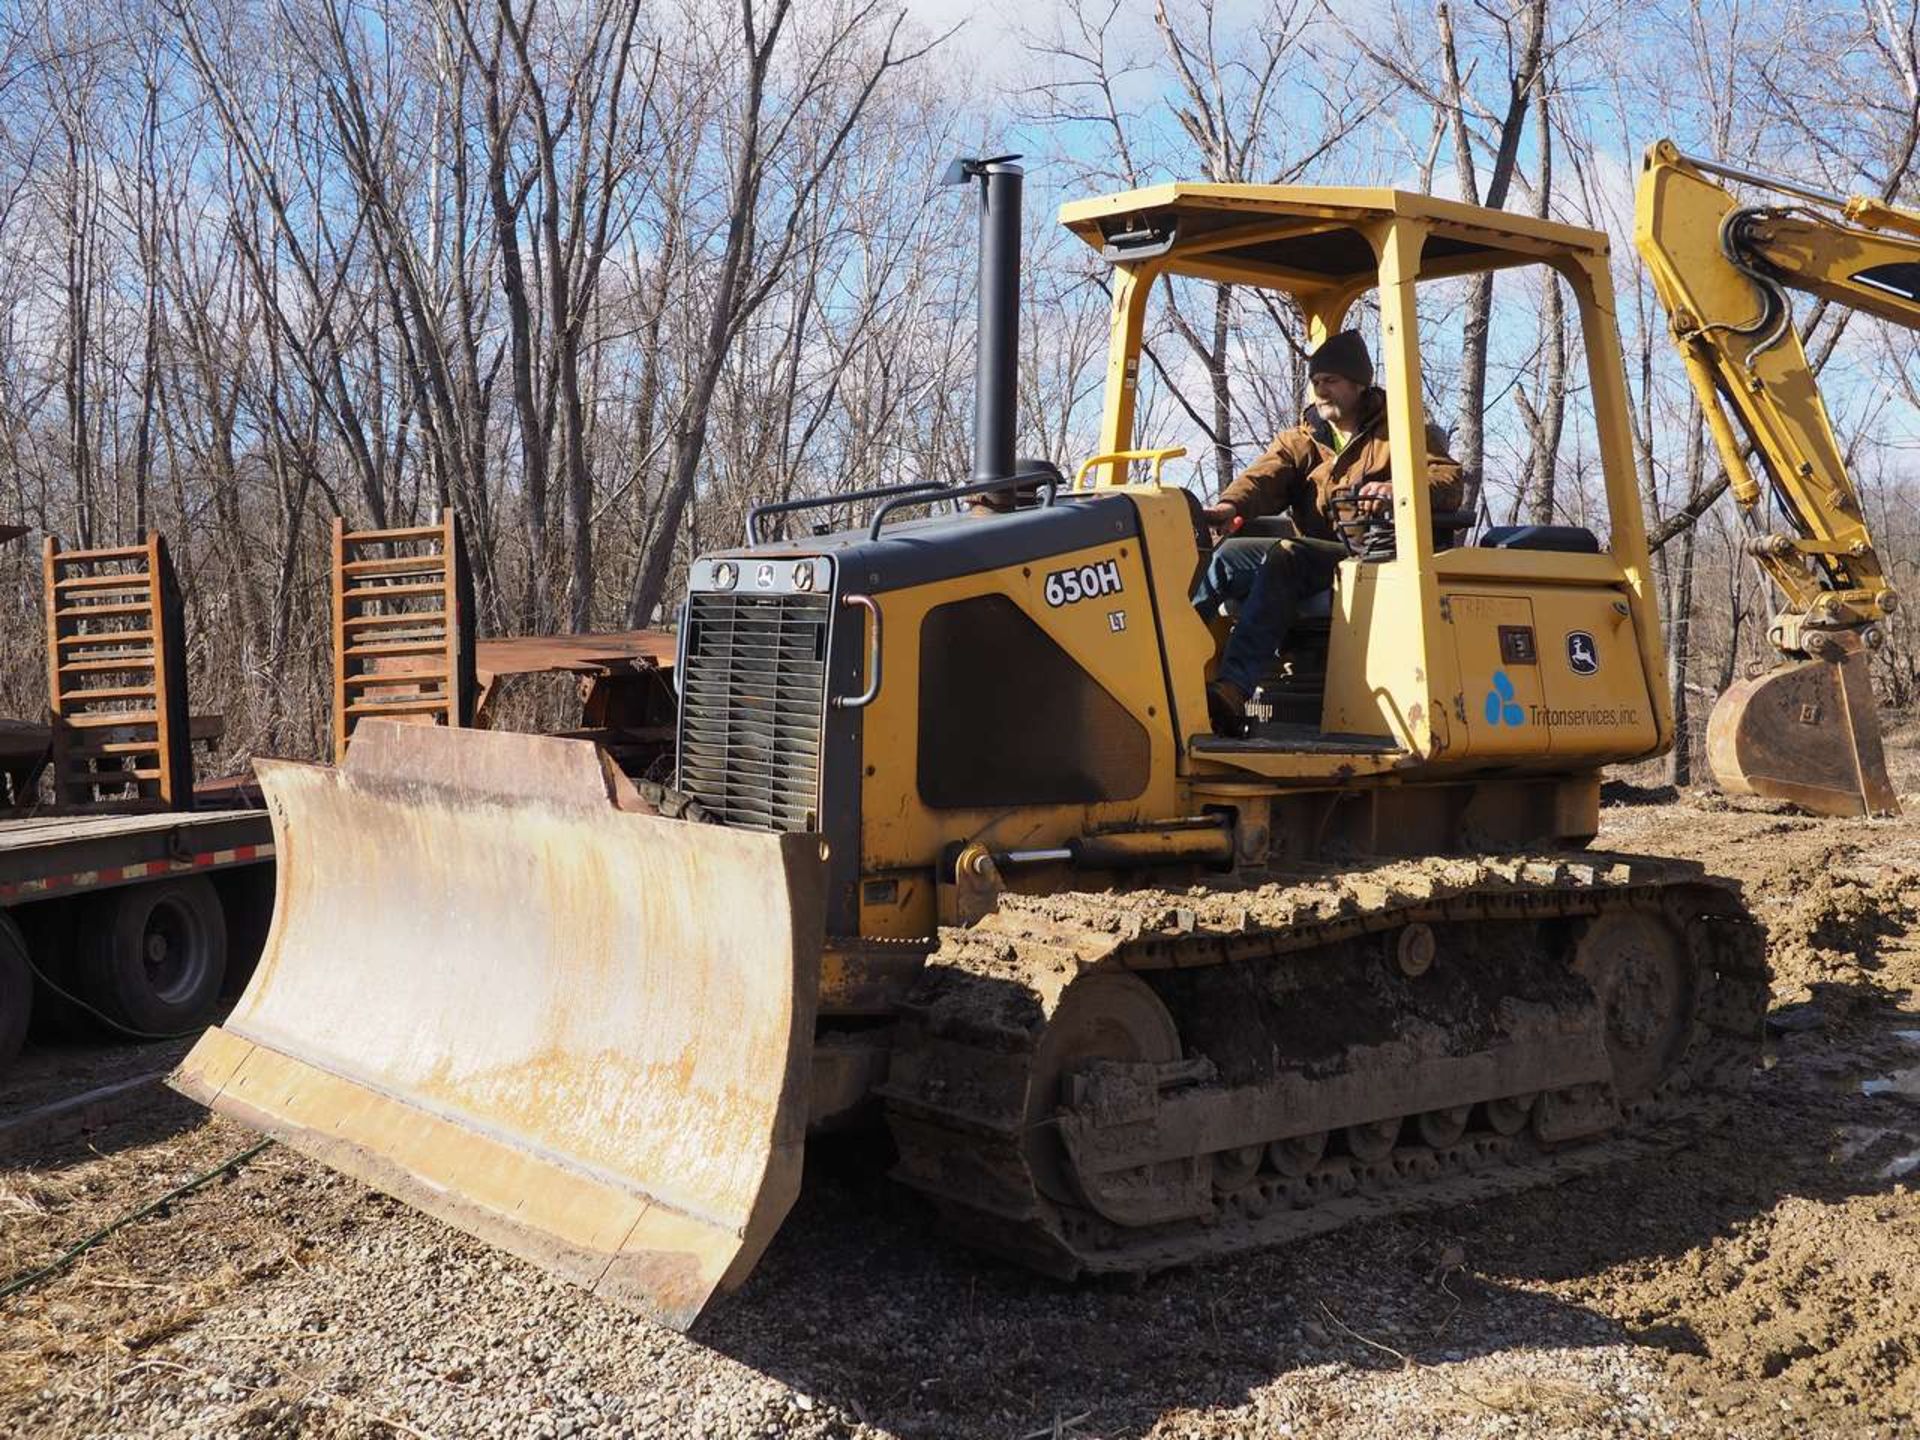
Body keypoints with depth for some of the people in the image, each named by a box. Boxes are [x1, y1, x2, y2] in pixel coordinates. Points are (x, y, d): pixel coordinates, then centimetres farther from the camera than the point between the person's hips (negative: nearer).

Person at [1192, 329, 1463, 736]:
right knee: (1221, 553, -18)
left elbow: (1449, 481, -3)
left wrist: (1399, 490, -25)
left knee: (1282, 559, -32)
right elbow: (1263, 477, 0)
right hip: (1315, 558, 5)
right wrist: (1231, 505, -25)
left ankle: (1232, 689, -46)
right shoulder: (1298, 442, 22)